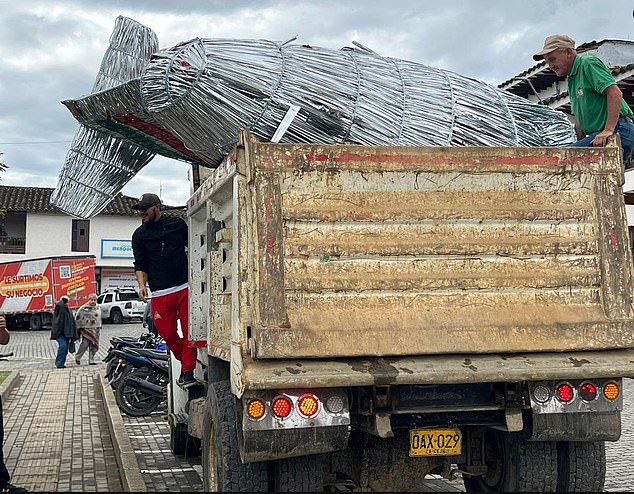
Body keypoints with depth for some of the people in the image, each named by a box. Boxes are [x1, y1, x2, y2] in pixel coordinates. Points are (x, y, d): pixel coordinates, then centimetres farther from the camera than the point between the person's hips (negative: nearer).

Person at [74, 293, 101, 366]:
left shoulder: (98, 308, 13)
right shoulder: (83, 308, -4)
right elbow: (78, 319, 0)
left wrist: (99, 328, 22)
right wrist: (79, 328, -2)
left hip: (95, 330, 5)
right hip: (86, 329, -5)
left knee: (93, 346, 3)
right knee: (85, 343, -13)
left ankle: (91, 360, 10)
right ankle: (77, 357, 7)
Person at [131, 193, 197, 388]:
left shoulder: (178, 224, 9)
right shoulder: (139, 235, 10)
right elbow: (140, 265, 6)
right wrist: (142, 284, -11)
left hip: (185, 287, -1)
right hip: (160, 293, 1)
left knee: (189, 331, -5)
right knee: (168, 334, -1)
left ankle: (187, 372, 3)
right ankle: (184, 361, 23)